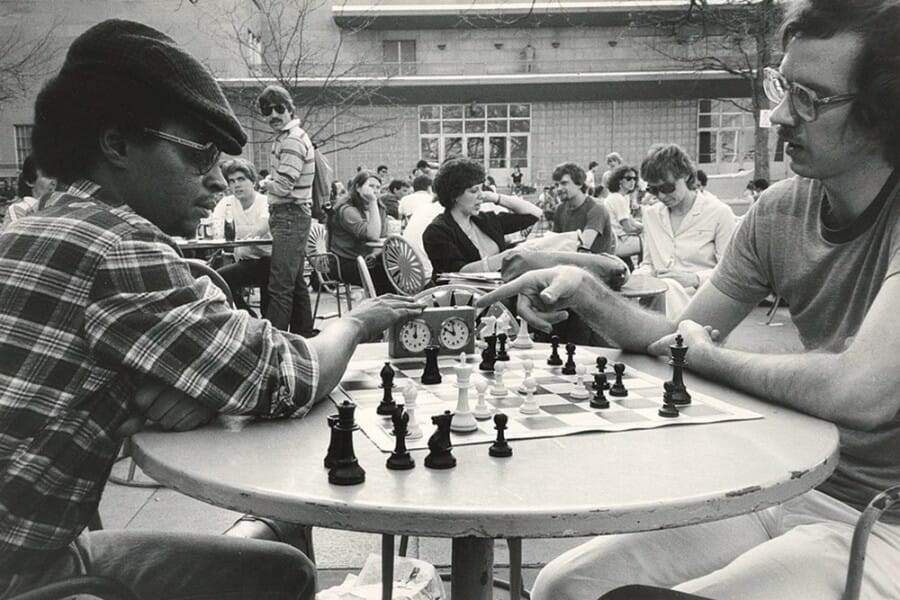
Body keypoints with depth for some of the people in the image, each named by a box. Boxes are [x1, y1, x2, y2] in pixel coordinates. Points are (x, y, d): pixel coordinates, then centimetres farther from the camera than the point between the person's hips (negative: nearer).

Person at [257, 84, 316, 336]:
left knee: (280, 286, -12)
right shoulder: (285, 138, 17)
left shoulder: (293, 141, -14)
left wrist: (265, 185, -1)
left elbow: (283, 186, -19)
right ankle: (304, 336, 25)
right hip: (292, 216, 11)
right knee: (296, 283, 16)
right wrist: (270, 184, 6)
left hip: (290, 217, -11)